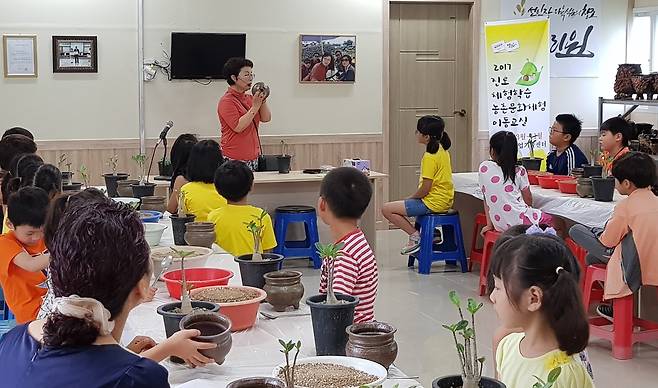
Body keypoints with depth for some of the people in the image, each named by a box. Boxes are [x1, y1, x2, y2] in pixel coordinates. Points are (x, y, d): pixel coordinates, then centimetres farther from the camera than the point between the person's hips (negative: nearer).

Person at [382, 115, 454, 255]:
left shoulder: (430, 157, -21)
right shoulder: (442, 150, 6)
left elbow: (425, 189, -21)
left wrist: (411, 198, -2)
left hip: (434, 202, -10)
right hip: (445, 200, 10)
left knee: (386, 209, -8)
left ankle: (415, 236, -2)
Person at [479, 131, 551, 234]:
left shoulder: (483, 168, 1)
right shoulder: (519, 171, -4)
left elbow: (486, 198, 6)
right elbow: (528, 201, 2)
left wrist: (489, 224, 11)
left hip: (499, 225, 4)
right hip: (520, 222, -4)